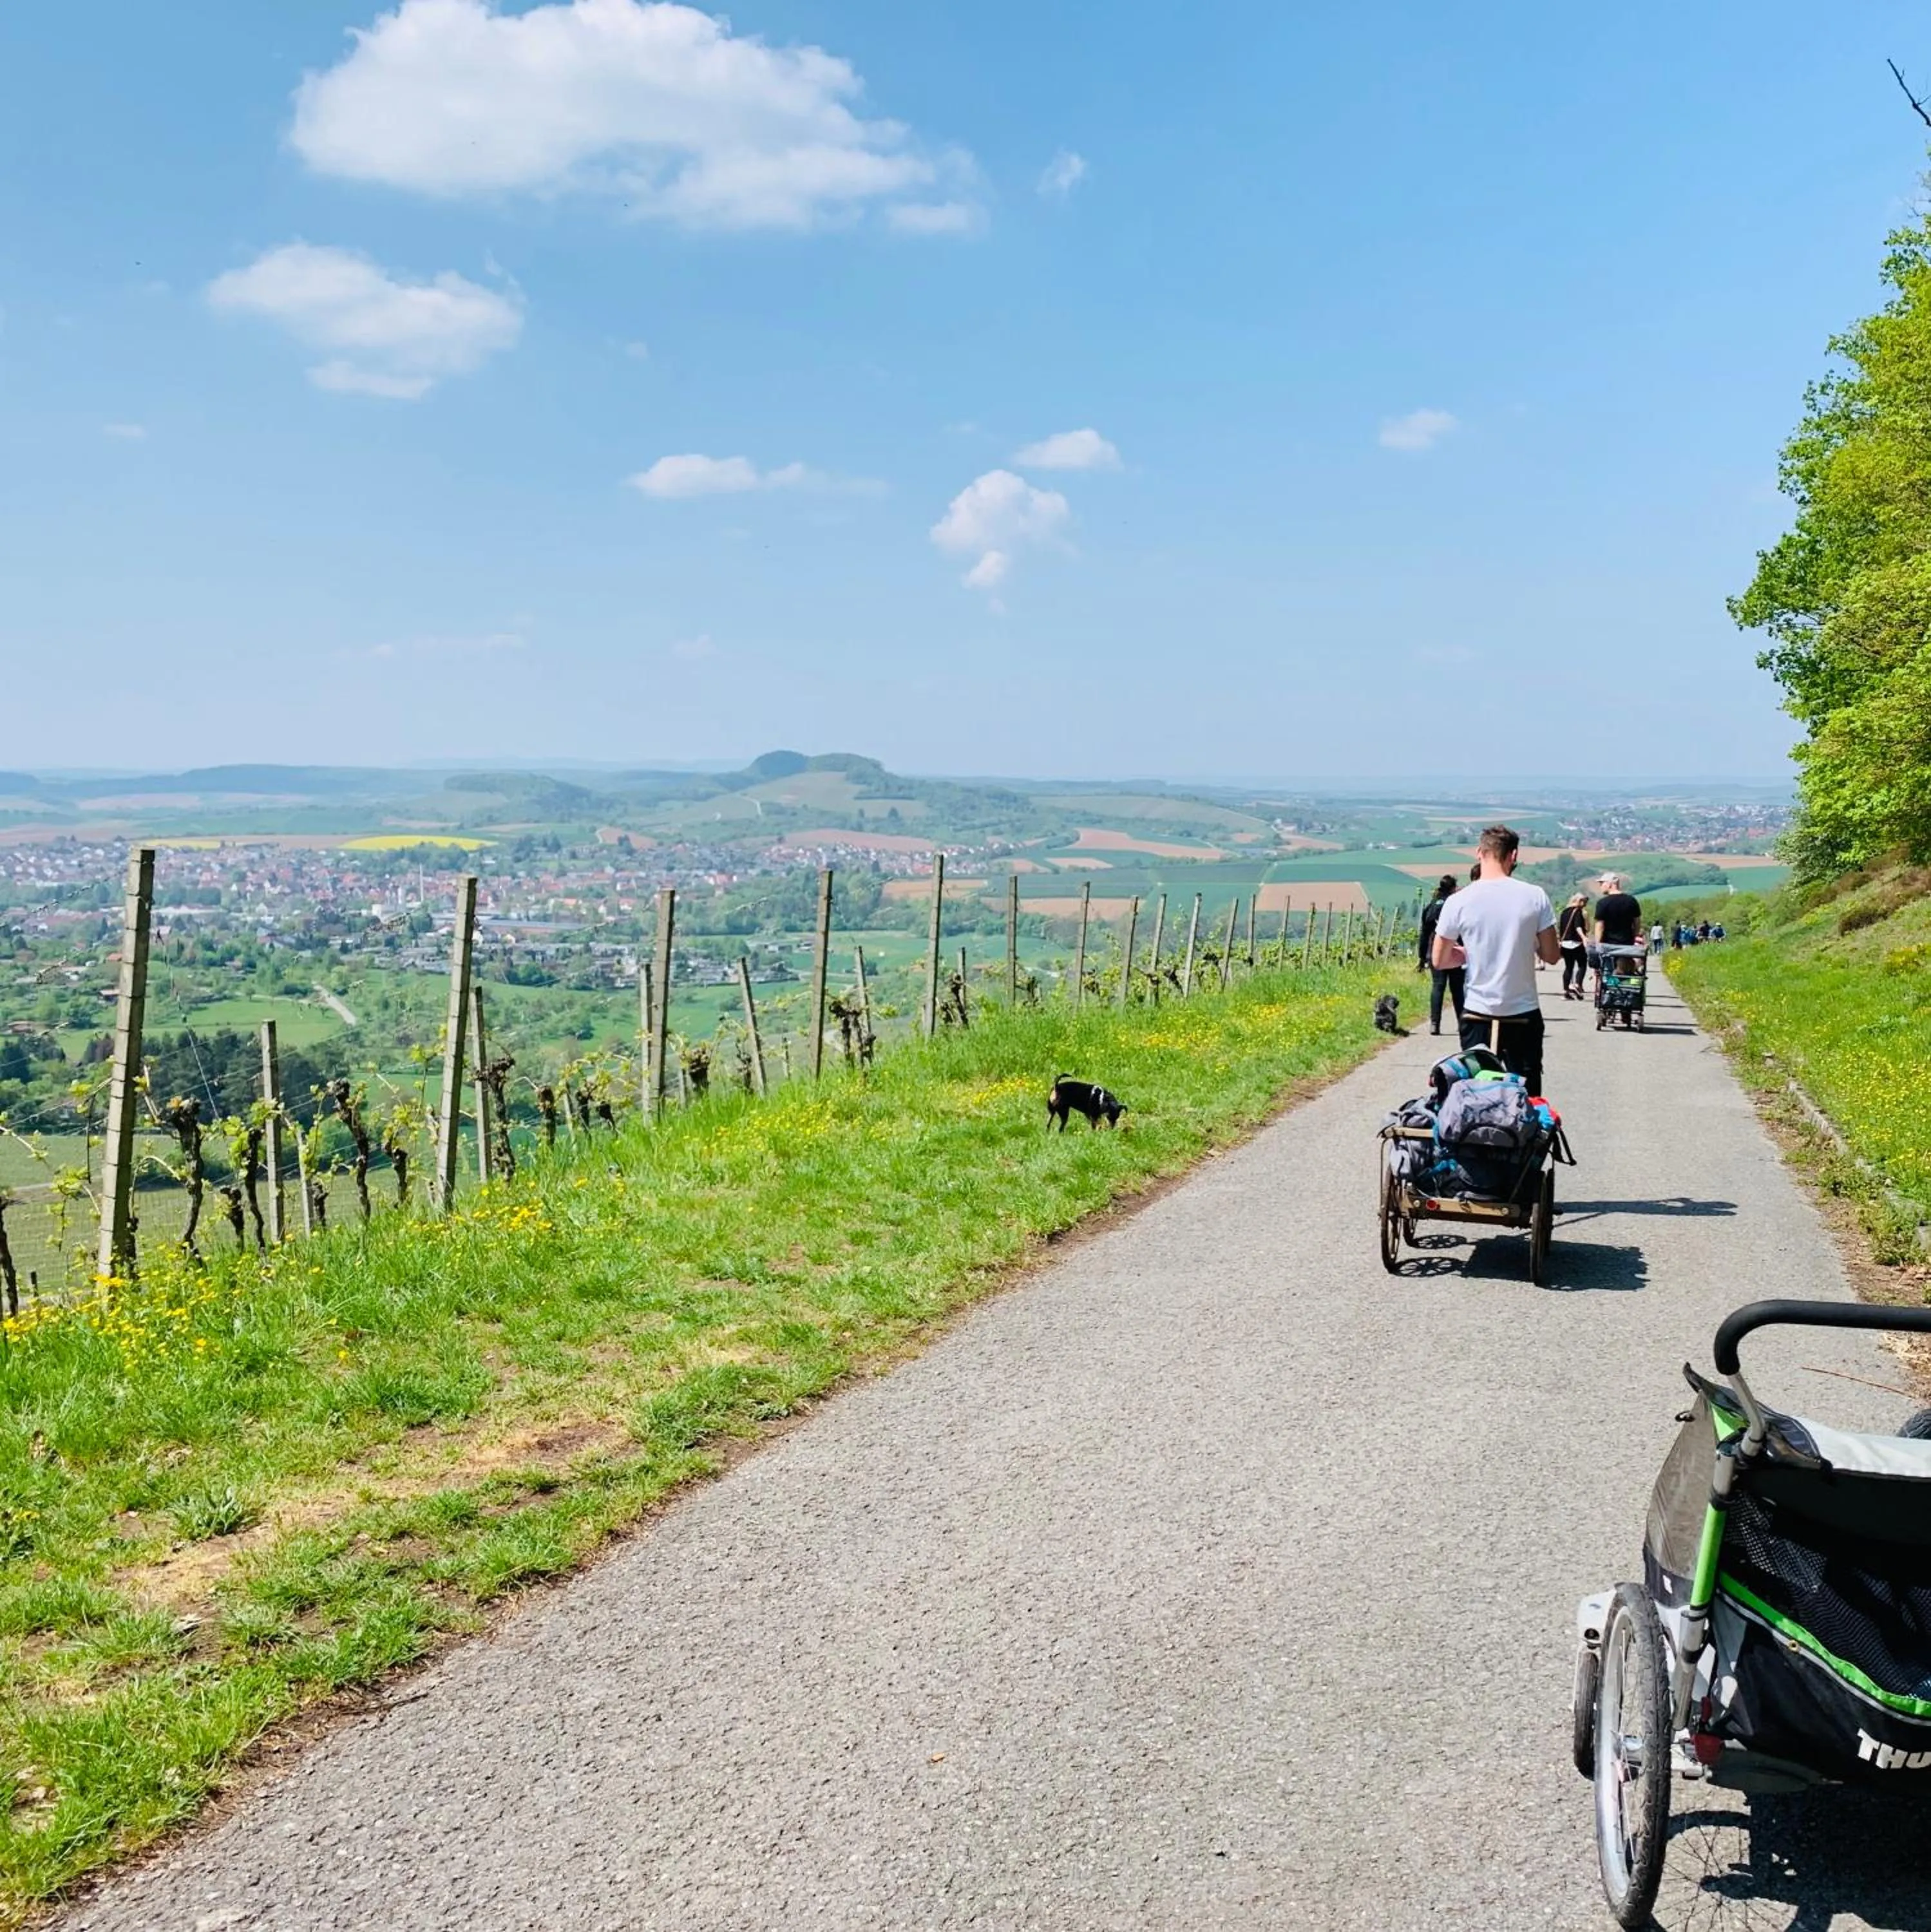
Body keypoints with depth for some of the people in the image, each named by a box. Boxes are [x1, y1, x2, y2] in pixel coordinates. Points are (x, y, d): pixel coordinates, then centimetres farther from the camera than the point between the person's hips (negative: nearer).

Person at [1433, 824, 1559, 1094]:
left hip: (1477, 1014, 0)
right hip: (1524, 1014, 0)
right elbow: (1551, 955, -2)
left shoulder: (1459, 902, -8)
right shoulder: (1535, 897, -7)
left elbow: (1439, 960, 1)